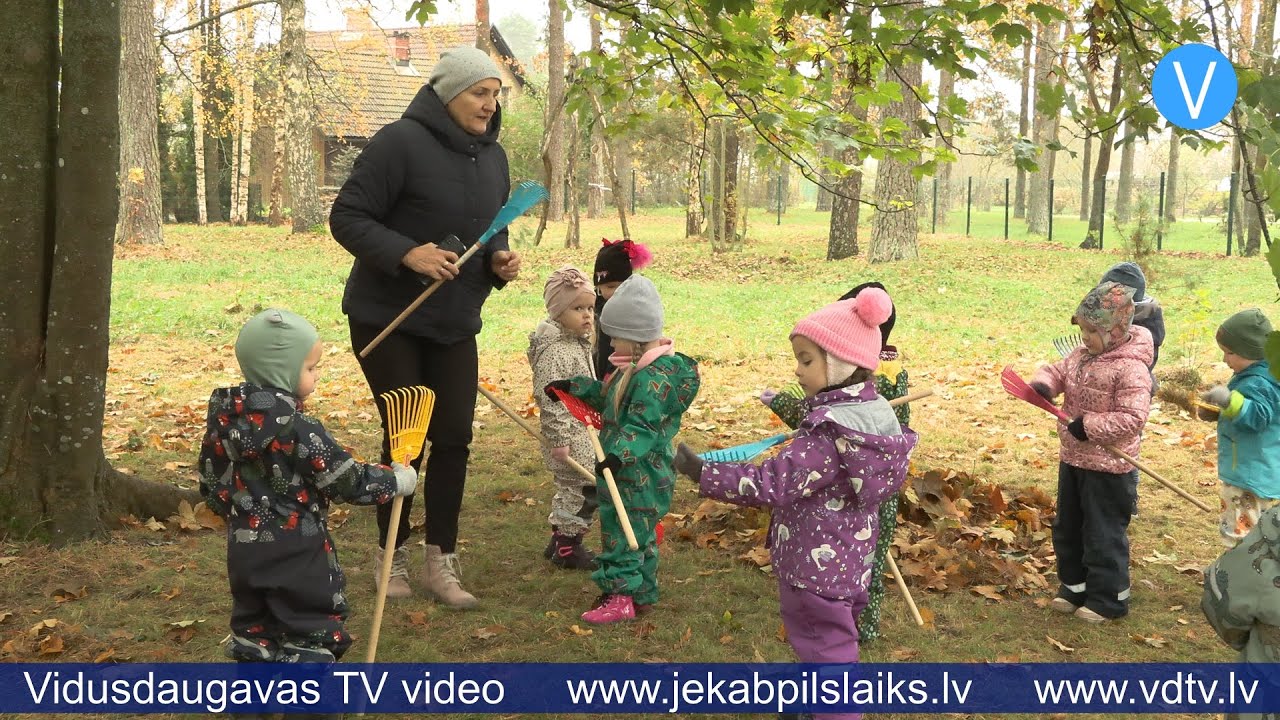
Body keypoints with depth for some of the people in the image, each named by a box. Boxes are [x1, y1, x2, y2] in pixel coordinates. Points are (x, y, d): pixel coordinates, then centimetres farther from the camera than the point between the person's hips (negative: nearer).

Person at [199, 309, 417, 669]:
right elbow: (346, 481, -17)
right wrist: (398, 480, -3)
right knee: (312, 638, 6)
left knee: (253, 631, 19)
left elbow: (211, 483, 10)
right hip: (296, 556, -7)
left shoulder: (225, 419, 1)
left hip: (245, 548, 7)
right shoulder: (297, 429, -21)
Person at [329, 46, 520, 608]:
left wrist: (499, 259, -4)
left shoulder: (492, 156, 7)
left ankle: (441, 561, 15)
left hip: (455, 325, 6)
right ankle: (391, 555, 19)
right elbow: (347, 218, -16)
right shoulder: (400, 142, -16)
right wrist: (407, 252, -29)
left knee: (453, 439, 3)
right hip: (388, 319, -6)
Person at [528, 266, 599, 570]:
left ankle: (559, 541, 30)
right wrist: (559, 439, -25)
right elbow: (549, 399, -24)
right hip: (568, 437, -10)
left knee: (570, 490, 18)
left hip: (584, 434, 10)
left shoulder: (579, 344, 12)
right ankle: (568, 548, 7)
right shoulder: (554, 351, -20)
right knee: (581, 491, -5)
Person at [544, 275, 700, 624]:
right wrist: (574, 387, 24)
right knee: (638, 534, 18)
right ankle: (642, 593, 28)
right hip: (627, 470, 11)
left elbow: (643, 424, -29)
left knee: (624, 532, -5)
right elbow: (607, 395, 26)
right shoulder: (635, 369, 11)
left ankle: (621, 595, 3)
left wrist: (620, 453, -38)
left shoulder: (655, 376, -22)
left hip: (639, 477, -11)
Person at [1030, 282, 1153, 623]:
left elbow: (1132, 418, -27)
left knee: (1104, 535, 4)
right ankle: (1074, 586, 35)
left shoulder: (1130, 369, -23)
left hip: (1108, 469, -9)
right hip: (1073, 459, 9)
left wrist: (1090, 426, -28)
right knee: (1068, 528, 19)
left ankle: (1109, 598, 20)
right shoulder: (1082, 354, 3)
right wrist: (1043, 385, -11)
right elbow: (1058, 371, 12)